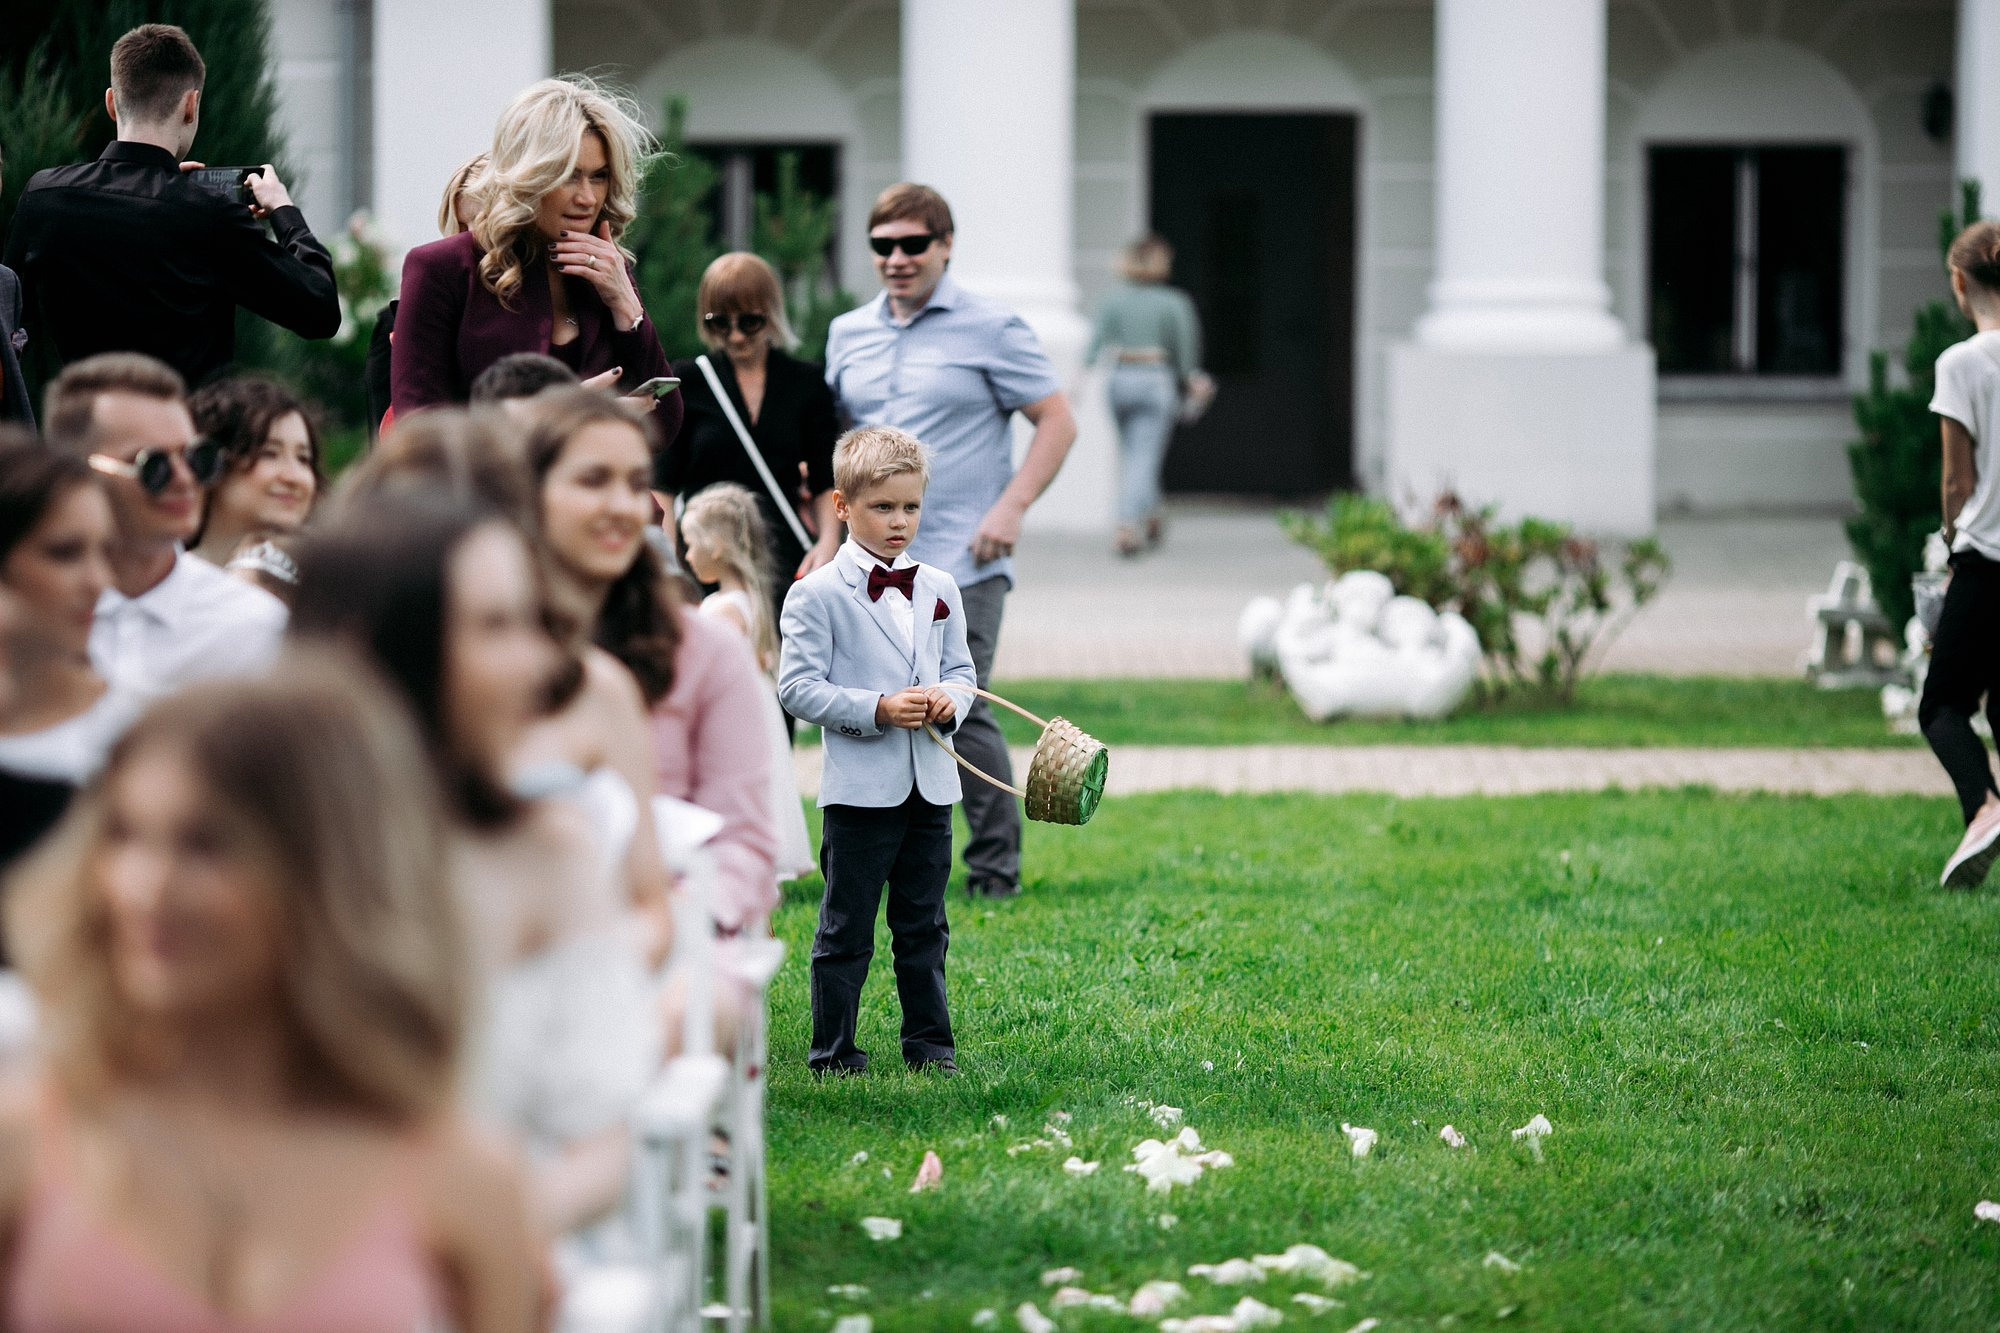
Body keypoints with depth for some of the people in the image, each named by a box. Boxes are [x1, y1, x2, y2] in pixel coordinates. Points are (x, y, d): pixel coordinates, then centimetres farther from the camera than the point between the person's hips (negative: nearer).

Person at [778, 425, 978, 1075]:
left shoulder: (938, 589, 10)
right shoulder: (816, 595, -7)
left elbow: (961, 669, 17)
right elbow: (798, 687, -11)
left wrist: (950, 699, -7)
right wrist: (878, 710, -20)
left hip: (930, 786, 5)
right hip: (860, 788, -5)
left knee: (923, 927, 13)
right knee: (846, 930, 1)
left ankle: (928, 1041, 22)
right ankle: (832, 1050, 9)